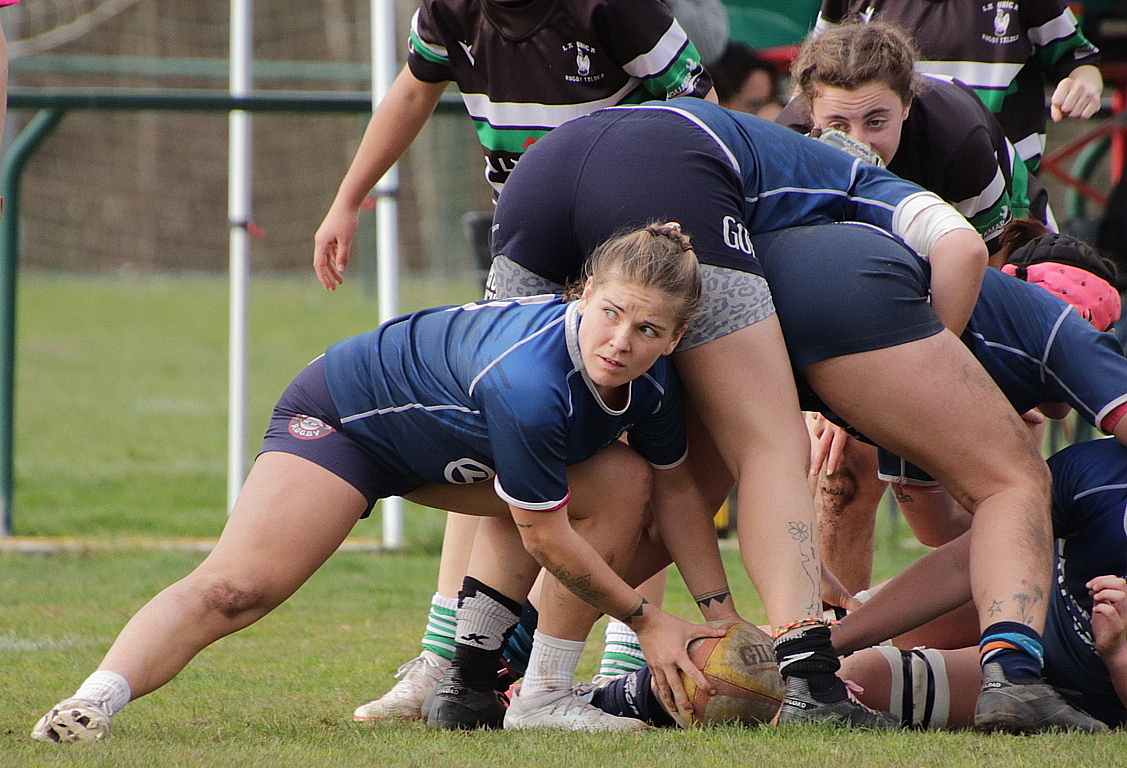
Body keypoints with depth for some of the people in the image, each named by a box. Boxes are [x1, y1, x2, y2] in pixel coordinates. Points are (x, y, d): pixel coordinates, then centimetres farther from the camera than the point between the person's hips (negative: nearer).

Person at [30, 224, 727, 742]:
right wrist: (644, 619, -16)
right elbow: (546, 538, -27)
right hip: (343, 413, -8)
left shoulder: (651, 382, -15)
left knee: (623, 481, -5)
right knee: (235, 588, -29)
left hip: (440, 445, 8)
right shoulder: (530, 381, -39)